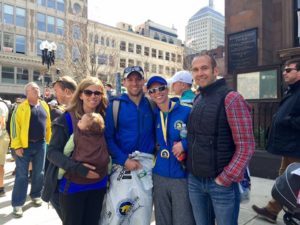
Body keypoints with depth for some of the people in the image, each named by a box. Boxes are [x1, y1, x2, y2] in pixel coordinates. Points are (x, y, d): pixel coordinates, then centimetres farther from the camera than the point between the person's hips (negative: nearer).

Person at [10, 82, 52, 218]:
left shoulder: (44, 105, 7)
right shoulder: (21, 107, -6)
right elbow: (15, 126, -9)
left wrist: (49, 141, 8)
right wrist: (17, 145, -13)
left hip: (41, 144, 4)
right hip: (24, 145, -4)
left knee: (39, 173, 14)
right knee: (22, 175, 2)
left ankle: (36, 195, 33)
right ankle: (17, 204, 12)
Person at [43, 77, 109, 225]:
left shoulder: (104, 118, 1)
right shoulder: (67, 118, -11)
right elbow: (53, 152, -13)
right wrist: (77, 168, -24)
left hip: (99, 185, 4)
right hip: (73, 185, -3)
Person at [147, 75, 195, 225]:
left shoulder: (187, 111, -10)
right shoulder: (154, 115, 5)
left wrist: (184, 143, -18)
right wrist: (156, 150, 4)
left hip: (182, 177, -4)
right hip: (159, 176, 5)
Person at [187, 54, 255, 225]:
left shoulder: (230, 98, -12)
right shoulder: (197, 100, 8)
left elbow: (246, 146, -15)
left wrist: (225, 179, -15)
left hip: (222, 182, -6)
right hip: (194, 180, 6)